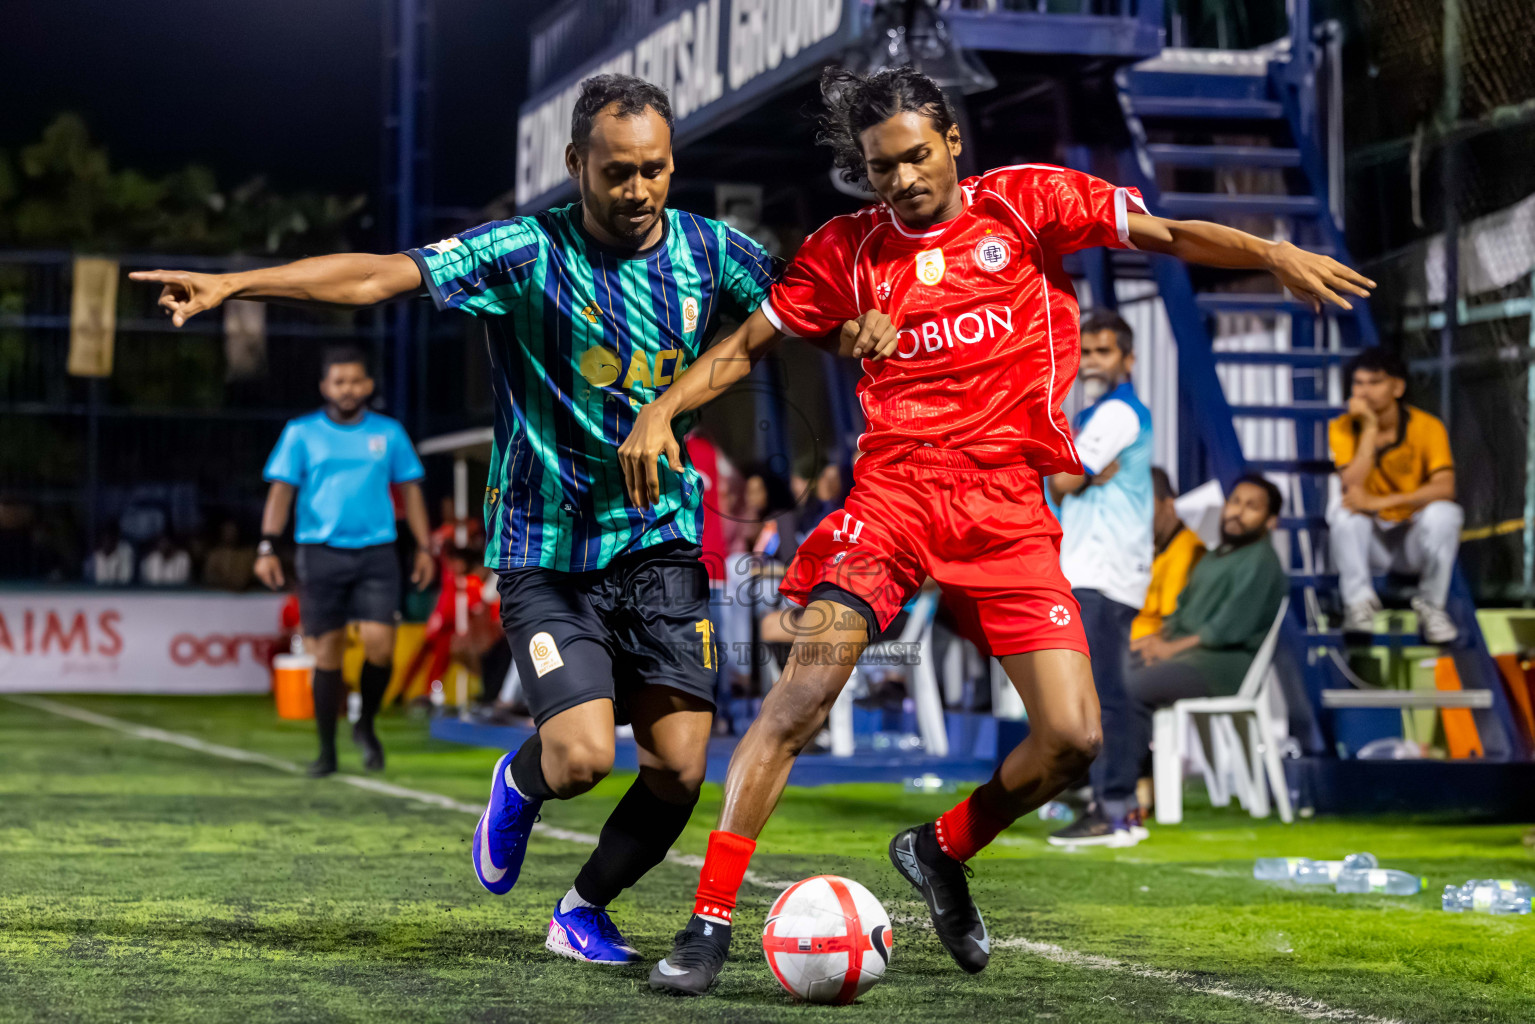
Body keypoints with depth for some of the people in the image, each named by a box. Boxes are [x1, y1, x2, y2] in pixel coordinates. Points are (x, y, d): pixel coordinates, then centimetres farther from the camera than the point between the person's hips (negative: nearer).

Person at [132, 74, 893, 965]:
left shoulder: (709, 252, 1)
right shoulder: (526, 254, -10)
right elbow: (378, 277, -15)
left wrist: (862, 321, -18)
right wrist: (231, 284, -24)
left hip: (663, 543, 3)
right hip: (549, 551, -3)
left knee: (680, 768, -4)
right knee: (585, 755, -17)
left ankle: (585, 911, 24)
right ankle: (522, 782, 22)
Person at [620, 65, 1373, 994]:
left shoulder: (1026, 202, 7)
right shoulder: (847, 250, 10)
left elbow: (1168, 234, 4)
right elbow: (746, 343, 15)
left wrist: (1272, 253, -12)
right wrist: (661, 411, 0)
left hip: (1009, 507, 1)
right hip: (895, 491, -1)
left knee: (1073, 739, -7)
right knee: (806, 689, -21)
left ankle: (942, 850, 23)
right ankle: (709, 922, -14)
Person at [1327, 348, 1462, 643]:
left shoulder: (1427, 426, -11)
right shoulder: (1343, 428, -8)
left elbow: (1444, 488, -25)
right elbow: (1353, 488, -23)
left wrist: (1382, 502, -34)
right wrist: (1370, 428, -25)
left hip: (1416, 540, -1)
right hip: (1371, 542, 1)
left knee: (1443, 513, -31)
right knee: (1342, 511, -29)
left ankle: (1431, 606, -14)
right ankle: (1359, 603, -18)